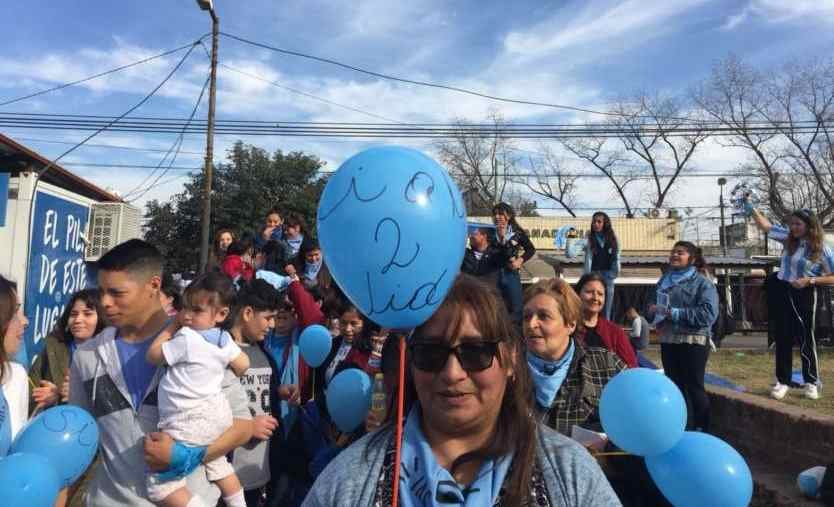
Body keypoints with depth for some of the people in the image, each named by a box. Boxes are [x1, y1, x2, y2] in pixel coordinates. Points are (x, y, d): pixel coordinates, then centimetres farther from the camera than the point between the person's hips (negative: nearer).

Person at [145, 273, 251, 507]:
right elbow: (243, 365, 13)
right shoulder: (225, 339, 1)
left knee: (160, 484, -6)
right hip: (217, 412, 9)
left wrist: (171, 327, -4)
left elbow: (152, 356, -12)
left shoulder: (186, 339, -21)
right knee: (218, 465, 30)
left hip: (189, 421, -9)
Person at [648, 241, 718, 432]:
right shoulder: (665, 280, 11)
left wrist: (672, 313, -20)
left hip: (693, 342, -6)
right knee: (676, 387, 13)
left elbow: (708, 313, -20)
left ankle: (701, 432, 16)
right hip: (668, 341, 6)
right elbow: (653, 304, 24)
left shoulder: (702, 283, -7)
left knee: (694, 388, 3)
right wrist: (657, 318, 2)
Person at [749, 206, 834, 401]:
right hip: (780, 292, 4)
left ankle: (811, 382, 22)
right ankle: (783, 381, 19)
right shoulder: (788, 238, 2)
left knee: (806, 340, 6)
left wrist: (810, 280, -18)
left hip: (804, 296, -4)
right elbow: (764, 225, 5)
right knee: (782, 339, 9)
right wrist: (751, 207, -5)